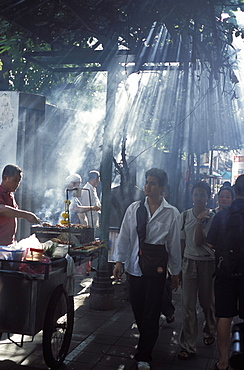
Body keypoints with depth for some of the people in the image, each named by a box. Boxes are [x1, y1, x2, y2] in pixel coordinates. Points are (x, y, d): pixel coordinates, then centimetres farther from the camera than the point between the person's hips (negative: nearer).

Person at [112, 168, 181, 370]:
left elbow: (174, 244, 3)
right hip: (135, 266, 2)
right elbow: (124, 236, 6)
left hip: (157, 268, -2)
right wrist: (119, 261, 0)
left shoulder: (171, 213, 0)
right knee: (138, 309, 9)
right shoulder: (134, 208, 4)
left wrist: (176, 272, 7)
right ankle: (146, 343, 33)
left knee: (151, 313, 1)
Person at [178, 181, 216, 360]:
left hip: (208, 263, -2)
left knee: (207, 302, 14)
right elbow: (182, 241, 8)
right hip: (189, 262, 2)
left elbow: (199, 241, -17)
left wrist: (199, 221, -24)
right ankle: (188, 346, 8)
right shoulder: (185, 216, 3)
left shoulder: (212, 217, -8)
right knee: (188, 305, 0)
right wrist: (178, 264, 10)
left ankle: (210, 332, 42)